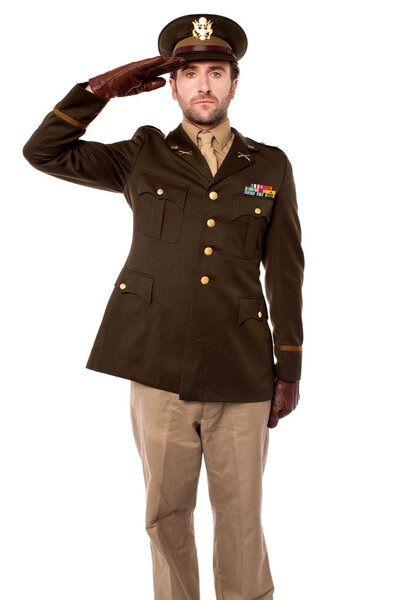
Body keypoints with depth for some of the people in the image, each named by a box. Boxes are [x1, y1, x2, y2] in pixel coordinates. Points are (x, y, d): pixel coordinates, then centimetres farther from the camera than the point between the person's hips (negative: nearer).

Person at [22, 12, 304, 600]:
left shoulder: (271, 166, 8)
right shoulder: (143, 157, 8)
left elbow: (286, 273, 7)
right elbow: (43, 152, 7)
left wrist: (290, 370, 5)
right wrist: (102, 88, 0)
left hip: (242, 374, 0)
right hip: (158, 369, 0)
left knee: (241, 514, 10)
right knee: (166, 512, 13)